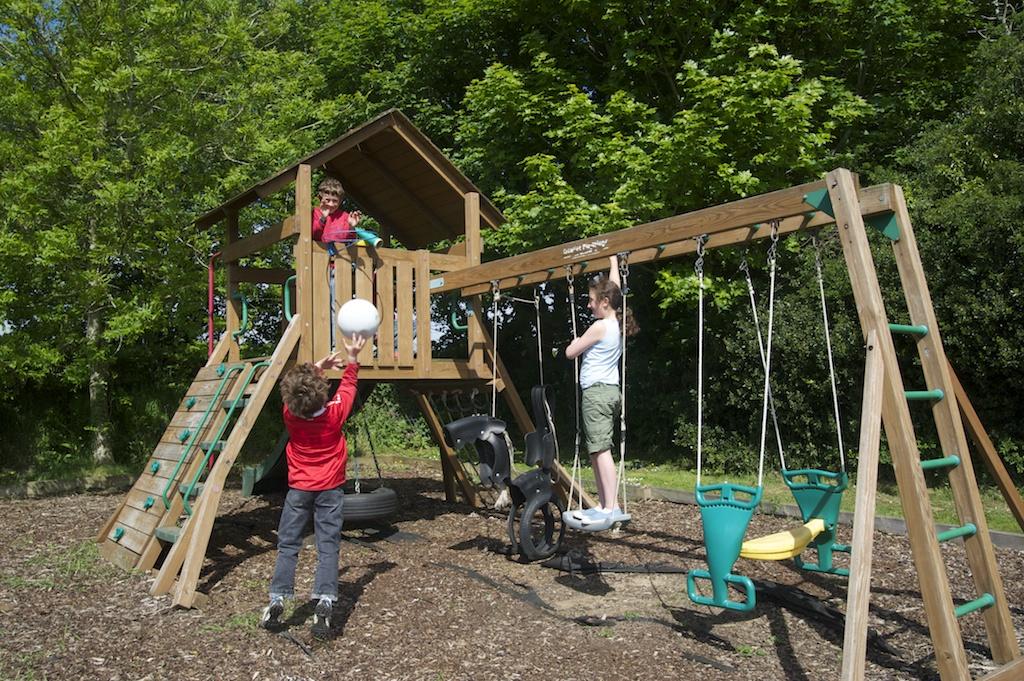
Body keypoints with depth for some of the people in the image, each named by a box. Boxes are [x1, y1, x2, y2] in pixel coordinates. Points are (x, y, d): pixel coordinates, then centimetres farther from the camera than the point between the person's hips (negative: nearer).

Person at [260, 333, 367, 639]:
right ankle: (324, 603, -14)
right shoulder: (335, 413, -13)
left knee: (288, 545, 9)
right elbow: (348, 384, 6)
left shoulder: (290, 415, -10)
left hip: (299, 489, 1)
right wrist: (352, 358, 16)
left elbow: (297, 391, 12)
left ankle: (277, 600, 4)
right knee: (328, 546, -2)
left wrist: (318, 367, 18)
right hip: (330, 489, -1)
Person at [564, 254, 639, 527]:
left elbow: (570, 352, -5)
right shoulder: (617, 323, 9)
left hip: (596, 391, -9)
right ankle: (604, 504, 14)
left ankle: (610, 508, -13)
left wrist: (577, 340, 15)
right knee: (597, 451, 12)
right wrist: (613, 260, 31)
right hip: (610, 390, 9)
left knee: (600, 450, -11)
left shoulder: (600, 327, -13)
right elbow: (614, 288, 22)